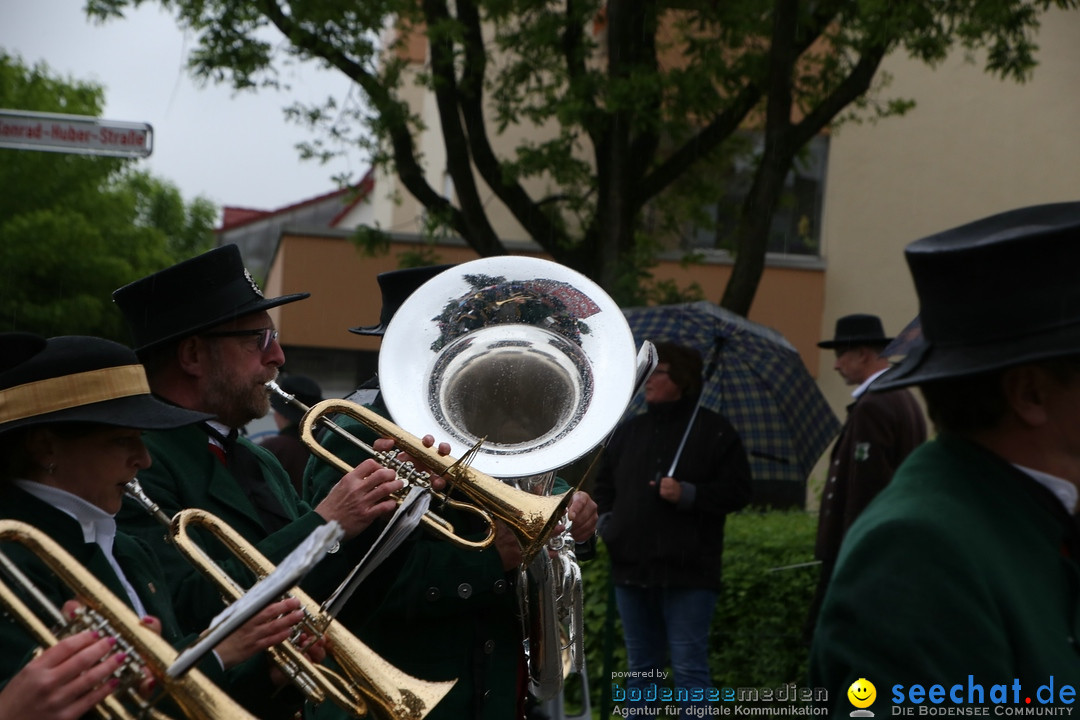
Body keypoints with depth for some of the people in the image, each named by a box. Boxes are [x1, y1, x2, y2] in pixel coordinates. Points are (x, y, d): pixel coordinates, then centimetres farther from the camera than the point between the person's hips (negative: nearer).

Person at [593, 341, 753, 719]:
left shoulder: (713, 430, -2)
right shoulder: (627, 431, 14)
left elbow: (738, 490, -6)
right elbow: (603, 485, 24)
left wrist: (688, 494, -17)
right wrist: (606, 520, 7)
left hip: (687, 572, -6)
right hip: (632, 567, 6)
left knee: (689, 666, -4)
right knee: (641, 666, 14)